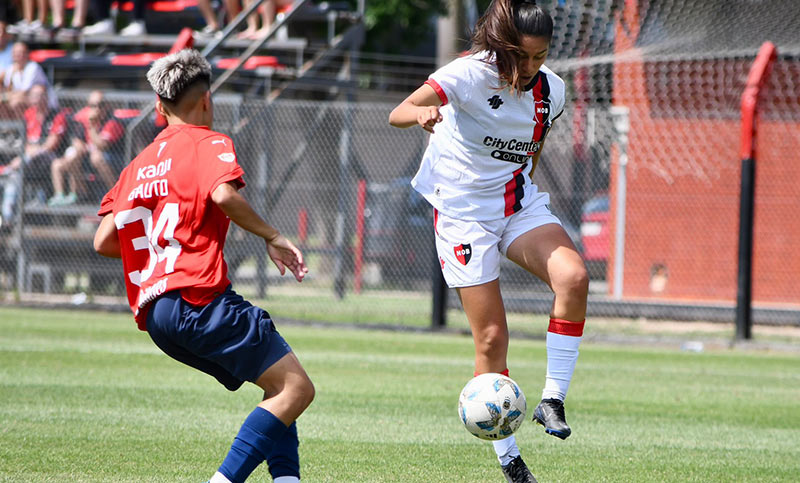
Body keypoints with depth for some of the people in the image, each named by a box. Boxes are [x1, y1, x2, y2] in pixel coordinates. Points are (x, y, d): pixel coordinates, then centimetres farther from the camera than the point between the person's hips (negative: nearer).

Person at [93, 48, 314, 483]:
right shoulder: (208, 144, 3)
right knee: (296, 388, -11)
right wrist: (272, 237, -7)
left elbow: (103, 241, 17)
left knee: (280, 386, 16)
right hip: (198, 297, -8)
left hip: (152, 312, 8)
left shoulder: (139, 163, 23)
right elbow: (224, 194, -19)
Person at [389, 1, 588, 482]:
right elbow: (397, 113, -31)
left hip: (520, 203, 4)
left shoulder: (551, 90, -2)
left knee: (574, 276, -26)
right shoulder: (470, 74, -19)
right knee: (492, 338, -6)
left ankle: (553, 400, -16)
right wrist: (421, 112, -52)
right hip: (464, 211, -4)